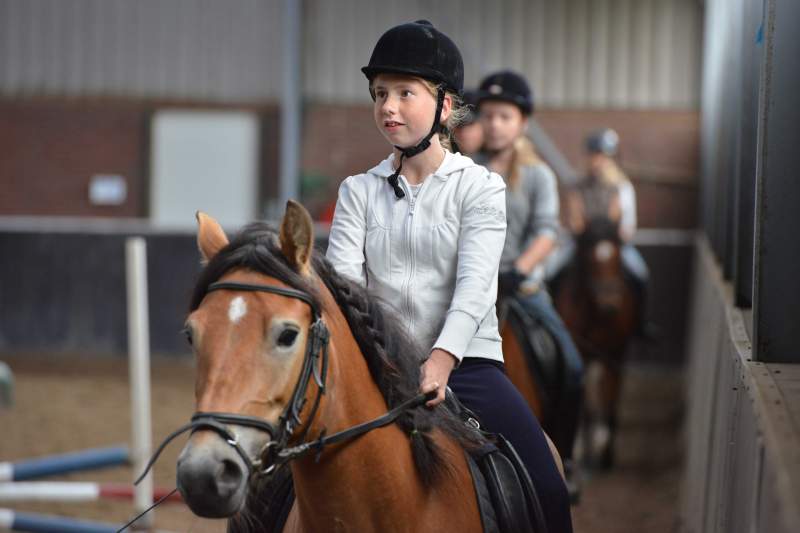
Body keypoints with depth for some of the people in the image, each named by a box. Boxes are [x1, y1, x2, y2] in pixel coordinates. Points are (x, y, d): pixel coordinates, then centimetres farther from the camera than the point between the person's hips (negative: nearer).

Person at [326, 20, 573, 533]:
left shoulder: (480, 187, 1)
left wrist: (441, 360, -30)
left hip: (464, 362, -2)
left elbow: (474, 285, -12)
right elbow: (342, 279, -4)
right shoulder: (359, 191, 10)